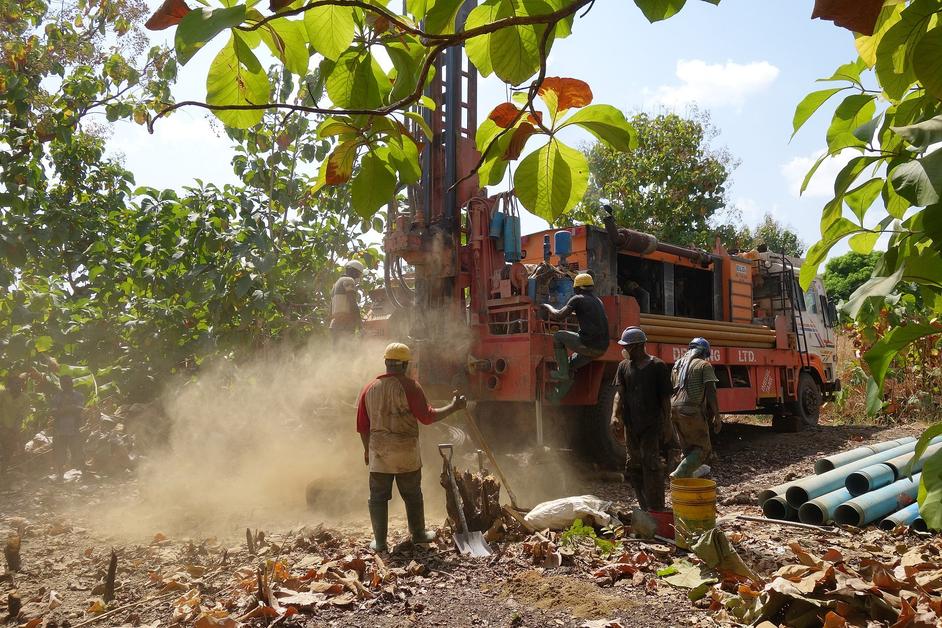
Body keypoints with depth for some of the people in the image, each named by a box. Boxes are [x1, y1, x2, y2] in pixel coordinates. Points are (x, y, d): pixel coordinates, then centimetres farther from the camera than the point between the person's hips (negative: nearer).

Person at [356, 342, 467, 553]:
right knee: (412, 495, 13)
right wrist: (453, 407, 0)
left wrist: (367, 449, 23)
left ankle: (379, 541, 14)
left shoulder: (370, 389, 4)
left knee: (378, 497, 10)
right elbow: (427, 417, -11)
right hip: (406, 452, -3)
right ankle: (418, 534, 26)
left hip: (379, 452, 3)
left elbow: (362, 426, 9)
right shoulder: (409, 386, -10)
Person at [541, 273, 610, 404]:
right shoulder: (598, 301, 21)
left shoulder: (578, 299, -4)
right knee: (571, 365, 23)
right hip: (602, 348, 8)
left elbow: (559, 316, -6)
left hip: (588, 344, -8)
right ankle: (556, 397, 27)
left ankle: (562, 372, 7)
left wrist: (548, 307, 11)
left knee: (558, 336, 10)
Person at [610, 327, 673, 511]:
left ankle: (656, 510, -6)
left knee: (651, 465, -12)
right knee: (634, 467, 10)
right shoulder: (624, 366, 9)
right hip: (630, 424, 5)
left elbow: (665, 397, -2)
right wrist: (615, 416, -14)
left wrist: (667, 424, -7)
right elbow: (619, 393, 0)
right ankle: (644, 508, 21)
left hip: (652, 423, -5)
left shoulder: (658, 366, -2)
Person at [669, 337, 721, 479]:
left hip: (675, 409, 7)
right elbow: (711, 392, -10)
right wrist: (717, 417, -8)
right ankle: (679, 474, -18)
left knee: (688, 450, 17)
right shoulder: (704, 365, 0)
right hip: (692, 412, -7)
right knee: (703, 449, 0)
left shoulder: (677, 365, 21)